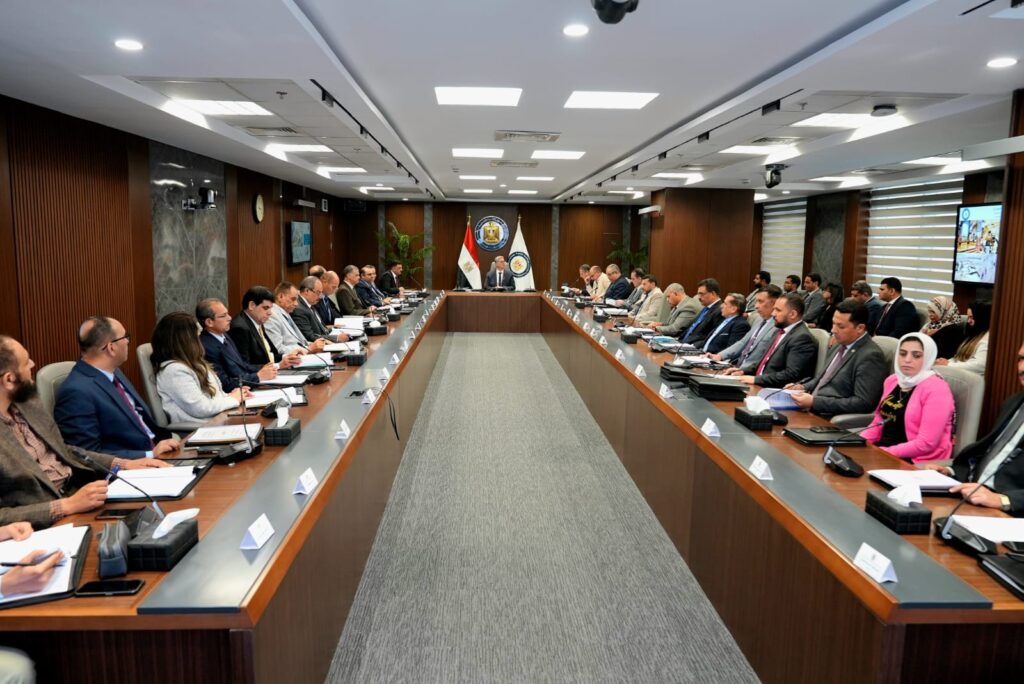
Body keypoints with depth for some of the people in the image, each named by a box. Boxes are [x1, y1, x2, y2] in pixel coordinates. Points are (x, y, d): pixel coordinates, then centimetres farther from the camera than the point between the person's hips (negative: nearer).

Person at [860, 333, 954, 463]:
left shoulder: (936, 389, -12)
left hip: (917, 462, -7)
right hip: (882, 451, 7)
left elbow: (926, 443, -18)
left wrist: (884, 452, -21)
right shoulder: (892, 380, 10)